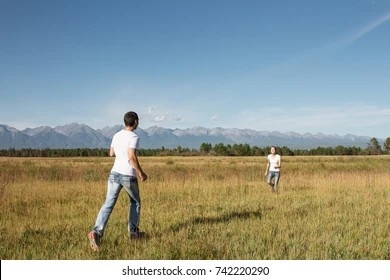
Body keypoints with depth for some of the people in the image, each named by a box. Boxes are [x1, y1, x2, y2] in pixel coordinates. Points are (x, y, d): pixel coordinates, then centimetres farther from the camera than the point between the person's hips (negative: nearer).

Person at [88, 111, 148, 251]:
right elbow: (132, 157, -21)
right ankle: (133, 232, 24)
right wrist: (141, 173, -12)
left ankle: (97, 232, -20)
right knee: (135, 203, 18)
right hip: (128, 176, -5)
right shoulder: (134, 137, -11)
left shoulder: (116, 135, 11)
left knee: (108, 204, -1)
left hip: (114, 173, 5)